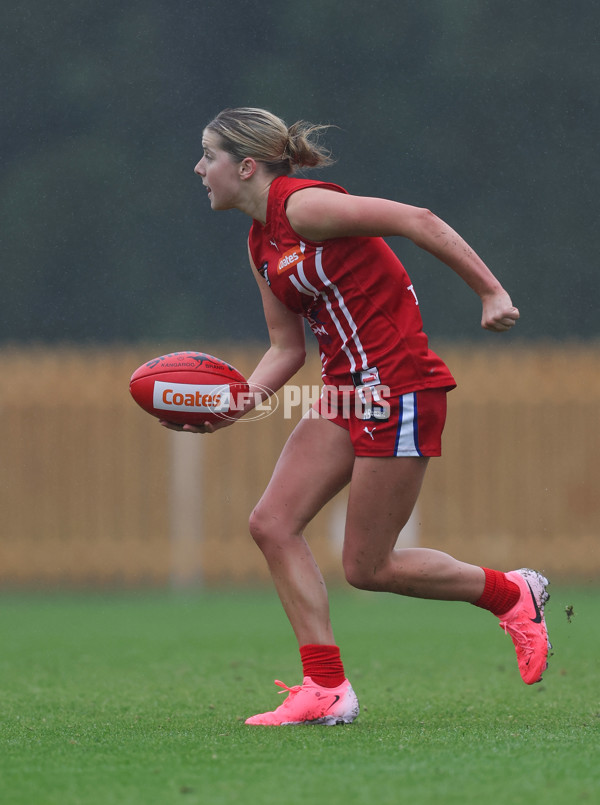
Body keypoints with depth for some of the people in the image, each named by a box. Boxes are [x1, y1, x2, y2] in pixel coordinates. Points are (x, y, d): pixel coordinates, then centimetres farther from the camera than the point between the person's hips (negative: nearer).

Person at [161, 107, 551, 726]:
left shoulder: (302, 205, -15)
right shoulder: (261, 245, 13)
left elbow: (418, 221, -17)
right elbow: (286, 349, 15)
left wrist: (490, 292, -17)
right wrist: (239, 401, -2)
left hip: (399, 386, -9)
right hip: (346, 391, 9)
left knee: (368, 568, -2)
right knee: (272, 524, -2)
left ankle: (512, 595, 18)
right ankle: (327, 690, 0)